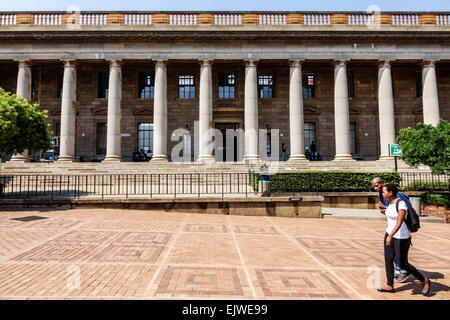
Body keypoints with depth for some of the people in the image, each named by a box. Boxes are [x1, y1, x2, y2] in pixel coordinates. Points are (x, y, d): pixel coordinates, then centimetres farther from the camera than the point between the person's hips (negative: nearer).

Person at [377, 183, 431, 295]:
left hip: (401, 238, -8)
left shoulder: (401, 204, -24)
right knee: (388, 259, 6)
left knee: (403, 264, 3)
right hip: (390, 234, 8)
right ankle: (390, 286, 17)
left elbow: (399, 222, -31)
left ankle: (424, 281, 25)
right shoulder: (390, 203, 2)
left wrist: (390, 236, -38)